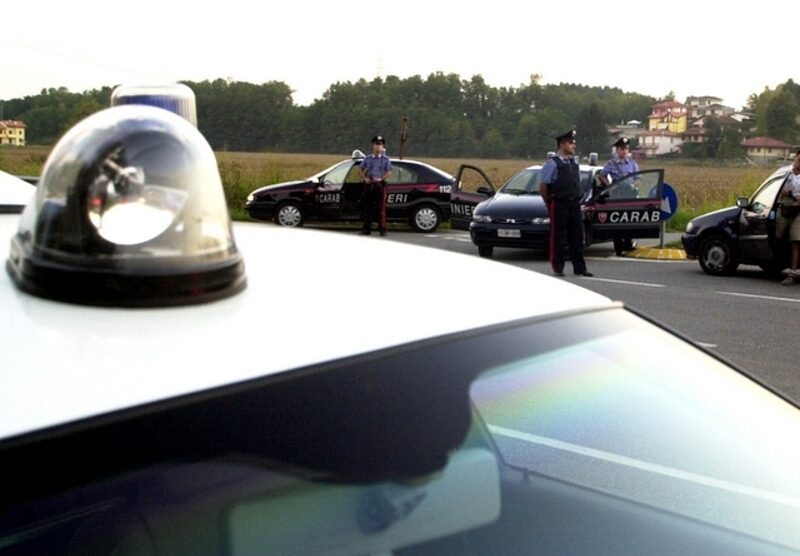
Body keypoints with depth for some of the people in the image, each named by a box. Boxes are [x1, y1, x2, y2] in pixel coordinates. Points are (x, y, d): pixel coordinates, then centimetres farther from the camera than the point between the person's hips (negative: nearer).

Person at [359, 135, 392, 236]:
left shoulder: (386, 159, 5)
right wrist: (365, 178, -1)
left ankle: (382, 229, 1)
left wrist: (381, 179, -14)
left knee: (381, 207, -4)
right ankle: (366, 229, 7)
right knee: (367, 207, 2)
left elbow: (389, 172, 1)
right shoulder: (367, 158, 11)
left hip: (380, 185, -2)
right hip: (369, 185, 2)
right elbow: (360, 169, 15)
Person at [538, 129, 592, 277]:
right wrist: (550, 204, 1)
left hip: (574, 204, 6)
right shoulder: (552, 164, -8)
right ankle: (558, 268, 9)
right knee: (558, 237, 0)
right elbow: (543, 187, -7)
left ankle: (579, 267, 14)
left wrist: (576, 200, 15)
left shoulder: (574, 163, 12)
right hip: (559, 205, -6)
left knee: (577, 236, 8)